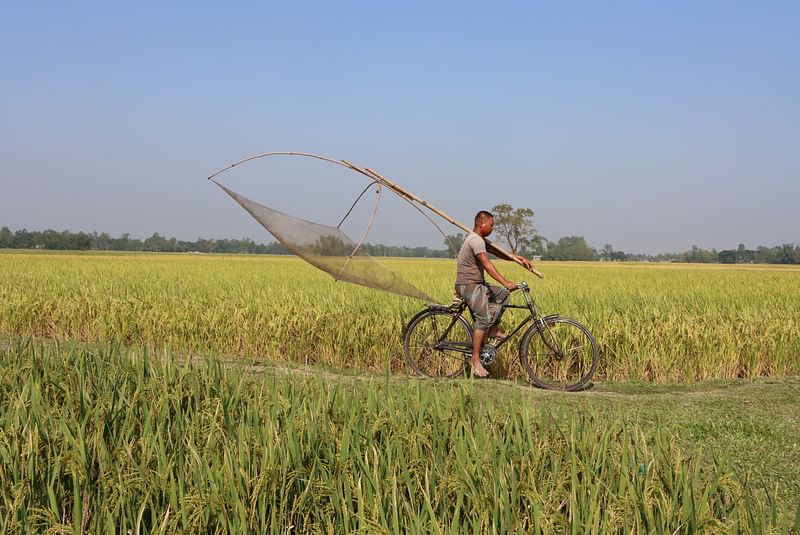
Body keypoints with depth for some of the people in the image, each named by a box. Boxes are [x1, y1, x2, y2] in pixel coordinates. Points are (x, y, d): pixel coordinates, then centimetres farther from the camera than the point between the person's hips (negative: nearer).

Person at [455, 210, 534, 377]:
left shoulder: (481, 240, 17)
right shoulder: (475, 240, -17)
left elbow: (498, 252, 14)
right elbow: (487, 264, -28)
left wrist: (519, 258, 0)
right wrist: (505, 282, -35)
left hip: (476, 285, 11)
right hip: (468, 285, -11)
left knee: (502, 293, 17)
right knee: (484, 318, -19)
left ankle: (493, 329, 13)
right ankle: (475, 360, -19)